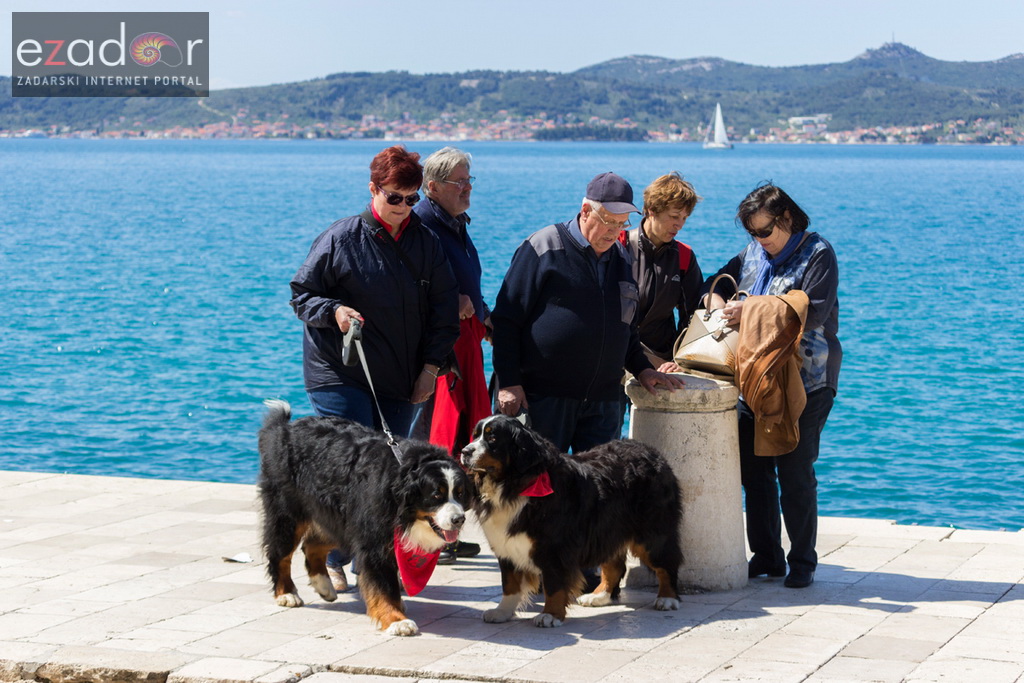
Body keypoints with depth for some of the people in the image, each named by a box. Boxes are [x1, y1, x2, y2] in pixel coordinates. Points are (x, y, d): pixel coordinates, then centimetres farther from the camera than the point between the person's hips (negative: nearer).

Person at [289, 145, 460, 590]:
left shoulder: (427, 243, 7)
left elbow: (445, 310, 12)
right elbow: (301, 295, 3)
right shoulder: (340, 238, -3)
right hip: (340, 376, -4)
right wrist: (334, 311, -17)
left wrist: (431, 366, 4)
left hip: (402, 383, 4)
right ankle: (330, 559, 2)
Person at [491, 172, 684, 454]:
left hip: (603, 400, 5)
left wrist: (642, 368, 15)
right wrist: (508, 383, -9)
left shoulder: (621, 258, 15)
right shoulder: (544, 248, -3)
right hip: (544, 396, -5)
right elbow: (506, 319, -4)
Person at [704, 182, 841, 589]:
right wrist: (721, 304, -4)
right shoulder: (753, 254, 13)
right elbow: (719, 283, 21)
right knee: (753, 469, 6)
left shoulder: (817, 254, -6)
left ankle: (803, 562, 7)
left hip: (804, 384, -6)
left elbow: (813, 313, -17)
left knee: (796, 474, -4)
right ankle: (766, 556, 16)